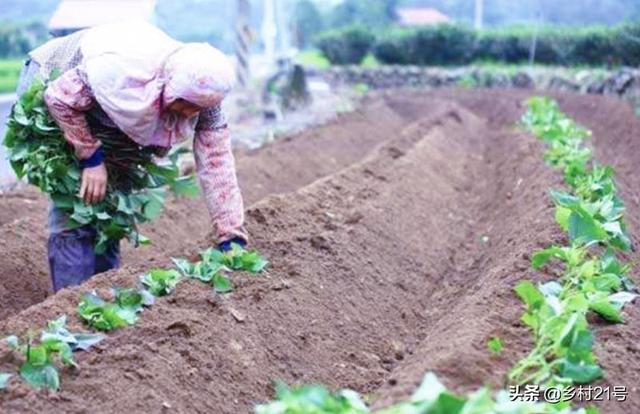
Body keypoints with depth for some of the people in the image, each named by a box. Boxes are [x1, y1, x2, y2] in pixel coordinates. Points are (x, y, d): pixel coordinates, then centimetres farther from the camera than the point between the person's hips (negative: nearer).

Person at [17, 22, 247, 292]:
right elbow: (60, 97, -29)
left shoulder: (202, 93, -24)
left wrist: (231, 239, -25)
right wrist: (90, 156, -27)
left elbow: (218, 164, -23)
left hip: (100, 117, 6)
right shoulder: (122, 70, -41)